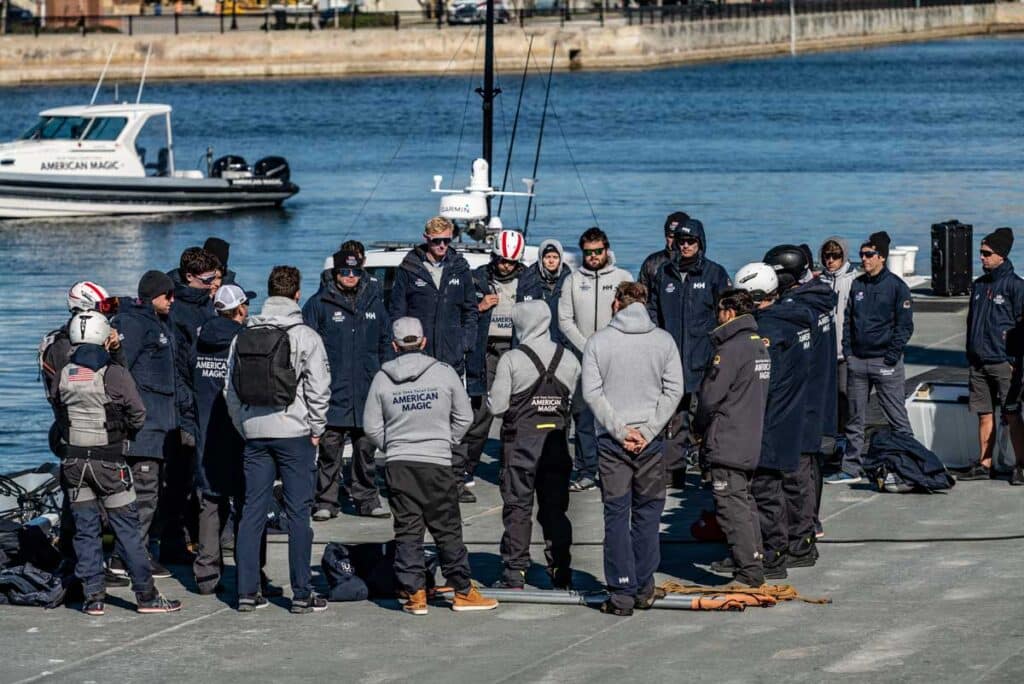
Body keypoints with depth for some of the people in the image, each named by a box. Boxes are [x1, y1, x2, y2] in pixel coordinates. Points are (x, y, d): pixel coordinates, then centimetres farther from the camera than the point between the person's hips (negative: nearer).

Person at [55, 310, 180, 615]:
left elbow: (59, 414, 8)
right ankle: (146, 595, 5)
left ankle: (93, 596, 8)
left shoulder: (64, 376, 1)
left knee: (85, 528, 9)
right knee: (127, 527, 3)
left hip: (73, 460, 3)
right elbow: (138, 416, -6)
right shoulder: (115, 375, -12)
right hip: (109, 461, -3)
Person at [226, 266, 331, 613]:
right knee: (298, 513, 1)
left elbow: (231, 389, 9)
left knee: (252, 511, 7)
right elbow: (319, 388, -9)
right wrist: (315, 429, 2)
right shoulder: (305, 336, -7)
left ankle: (247, 591, 6)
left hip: (255, 432, 4)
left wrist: (244, 428, 15)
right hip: (294, 432, -4)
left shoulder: (244, 336, 6)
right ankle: (302, 594, 2)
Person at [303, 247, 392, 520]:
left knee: (366, 447, 9)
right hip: (333, 392, -3)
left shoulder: (373, 302, 11)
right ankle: (326, 501, 4)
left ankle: (367, 499, 17)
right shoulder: (320, 304, -1)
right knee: (329, 448, -3)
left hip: (367, 392, 4)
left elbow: (385, 342, 19)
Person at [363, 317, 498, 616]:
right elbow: (464, 417, 3)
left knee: (407, 530, 6)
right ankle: (463, 591, 10)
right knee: (448, 529, 6)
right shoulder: (444, 373, -3)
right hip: (437, 462, -1)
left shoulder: (382, 378, 0)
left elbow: (372, 426, 4)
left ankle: (415, 593, 4)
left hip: (398, 463, 1)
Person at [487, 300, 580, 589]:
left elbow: (497, 406, -10)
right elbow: (574, 401, 2)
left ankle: (515, 573, 3)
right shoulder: (568, 359, 2)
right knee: (555, 508, 10)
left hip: (521, 440, -3)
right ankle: (561, 573, 11)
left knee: (517, 507, 4)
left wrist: (490, 398, 11)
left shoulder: (511, 359, -11)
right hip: (556, 441, 3)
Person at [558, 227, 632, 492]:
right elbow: (565, 320, 3)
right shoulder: (573, 280, 8)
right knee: (583, 417, 2)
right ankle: (586, 472, 7)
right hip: (582, 360, 2)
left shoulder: (623, 278, 5)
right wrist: (586, 348, -8)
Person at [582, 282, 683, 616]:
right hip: (650, 442, 1)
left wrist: (620, 430, -7)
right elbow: (674, 391, -2)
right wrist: (647, 431, -5)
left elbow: (592, 393, -7)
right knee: (648, 511, 12)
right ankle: (643, 587, 13)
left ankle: (622, 592, 1)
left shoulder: (598, 341, 0)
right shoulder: (663, 340, 3)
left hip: (611, 440, -1)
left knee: (616, 514, 3)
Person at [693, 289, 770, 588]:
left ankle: (748, 572, -9)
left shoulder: (731, 348, -17)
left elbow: (710, 395, -16)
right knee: (745, 502, 17)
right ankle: (754, 565, 21)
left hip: (727, 443, -9)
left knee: (732, 505, -7)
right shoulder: (760, 345, 11)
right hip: (751, 442, 9)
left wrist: (699, 426, 3)